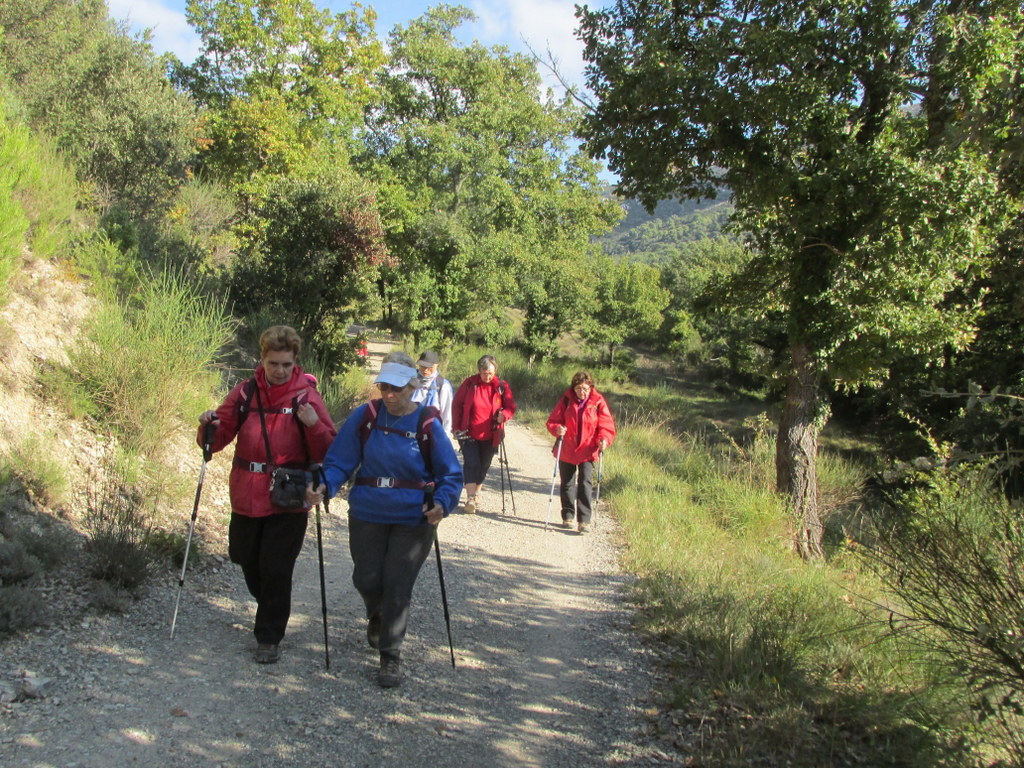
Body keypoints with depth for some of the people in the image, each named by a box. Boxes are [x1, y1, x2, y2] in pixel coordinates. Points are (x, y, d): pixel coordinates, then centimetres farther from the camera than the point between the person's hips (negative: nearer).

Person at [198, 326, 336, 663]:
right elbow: (218, 439, 5)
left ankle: (269, 637, 15)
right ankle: (270, 609, 45)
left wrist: (314, 425, -26)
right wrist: (210, 426, -17)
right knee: (248, 560, 16)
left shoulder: (306, 395, -6)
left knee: (276, 568, -3)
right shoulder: (245, 392, 2)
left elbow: (326, 453, -8)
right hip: (247, 496, 4)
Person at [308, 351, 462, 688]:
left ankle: (391, 655, 17)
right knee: (366, 579, 10)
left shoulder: (428, 424, -10)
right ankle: (377, 616, 46)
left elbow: (451, 474, -4)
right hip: (367, 514, 2)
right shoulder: (365, 416, -6)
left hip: (414, 519, -2)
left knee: (397, 584, -1)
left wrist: (442, 503, -22)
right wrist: (324, 485, -23)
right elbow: (340, 460, -4)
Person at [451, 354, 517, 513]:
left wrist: (504, 415, -24)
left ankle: (476, 493, 32)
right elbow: (457, 404, 4)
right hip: (469, 434, -2)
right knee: (471, 464, -12)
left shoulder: (502, 386, -2)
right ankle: (470, 499, -12)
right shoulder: (469, 384, -4)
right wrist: (456, 427, 0)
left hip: (490, 436, 2)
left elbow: (511, 406, -1)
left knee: (484, 466, 13)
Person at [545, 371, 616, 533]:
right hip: (566, 451, 2)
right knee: (566, 484, 13)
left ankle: (584, 520, -6)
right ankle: (568, 516, 29)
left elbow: (607, 425, -6)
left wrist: (604, 439, -25)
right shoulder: (566, 400, -5)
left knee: (585, 483, -11)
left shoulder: (598, 402, -7)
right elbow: (553, 421, -2)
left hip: (587, 451, -2)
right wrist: (557, 429, -25)